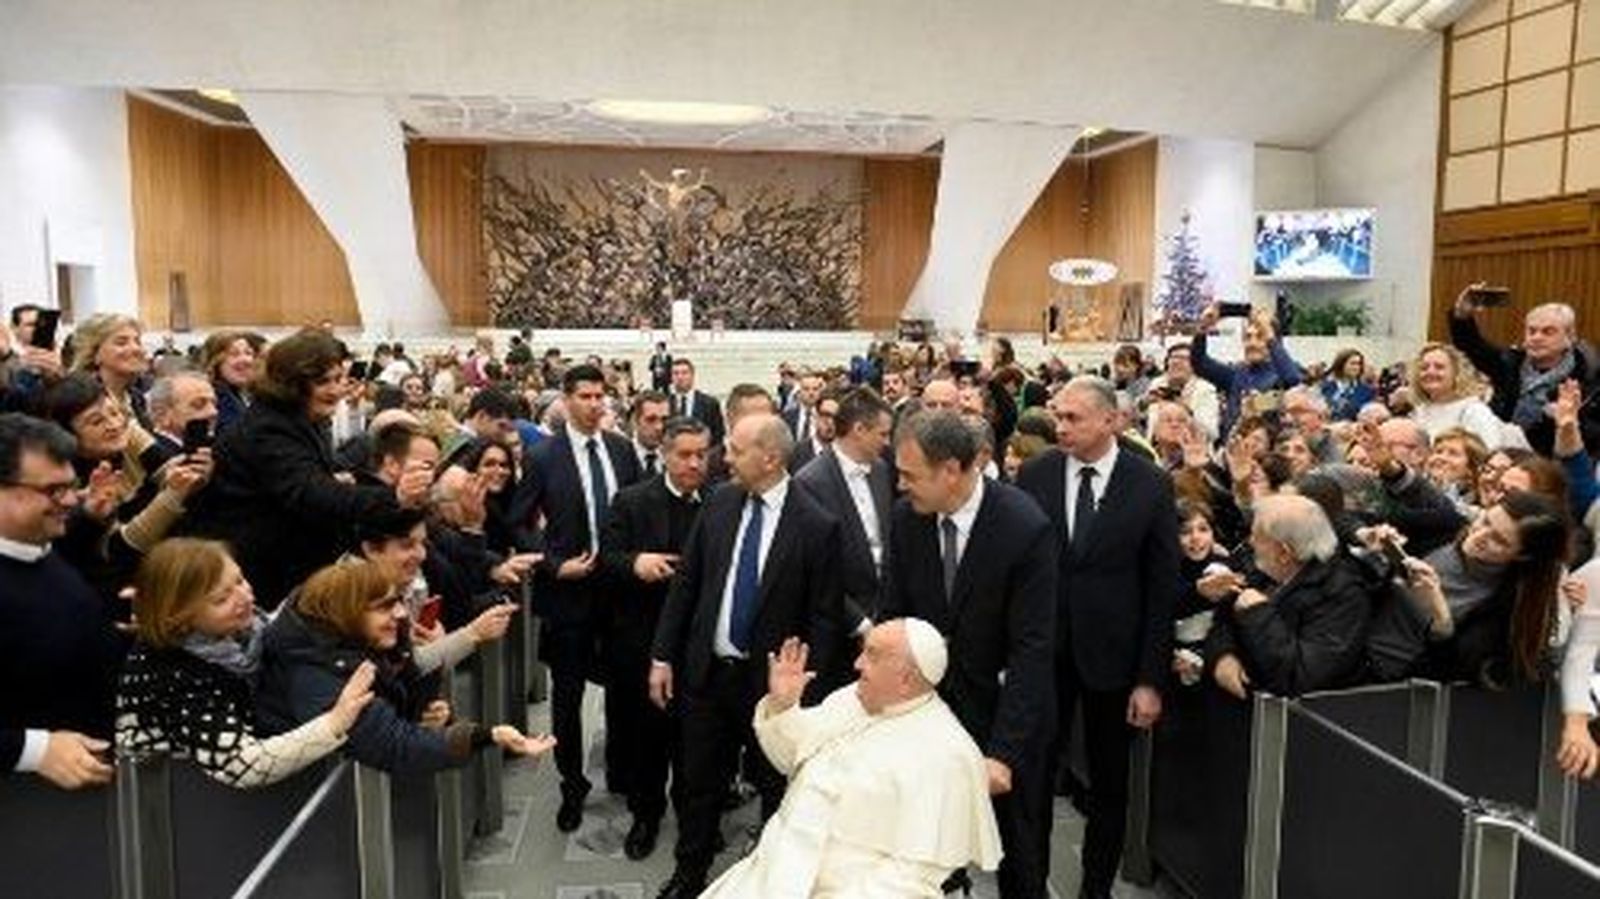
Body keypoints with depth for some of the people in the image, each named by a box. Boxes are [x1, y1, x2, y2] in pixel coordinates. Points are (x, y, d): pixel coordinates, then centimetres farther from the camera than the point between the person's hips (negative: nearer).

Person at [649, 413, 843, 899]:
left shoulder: (816, 525, -15)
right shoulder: (719, 503, -3)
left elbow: (823, 617, -11)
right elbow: (685, 583, 4)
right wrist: (662, 656, 3)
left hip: (771, 680, -4)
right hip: (706, 671, 4)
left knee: (775, 787, 15)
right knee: (699, 784, 19)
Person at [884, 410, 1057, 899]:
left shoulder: (1026, 528, -23)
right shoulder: (906, 517, -9)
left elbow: (1032, 649, -22)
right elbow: (895, 617, -1)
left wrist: (1003, 752, -24)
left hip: (1004, 707, -3)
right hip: (930, 703, 3)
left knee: (1019, 854, 14)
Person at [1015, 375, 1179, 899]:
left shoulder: (1151, 486, -7)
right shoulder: (1035, 476, -3)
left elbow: (1163, 587, -5)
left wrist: (1151, 679, -7)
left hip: (1112, 654, -1)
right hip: (1042, 649, 1)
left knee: (1109, 783, 15)